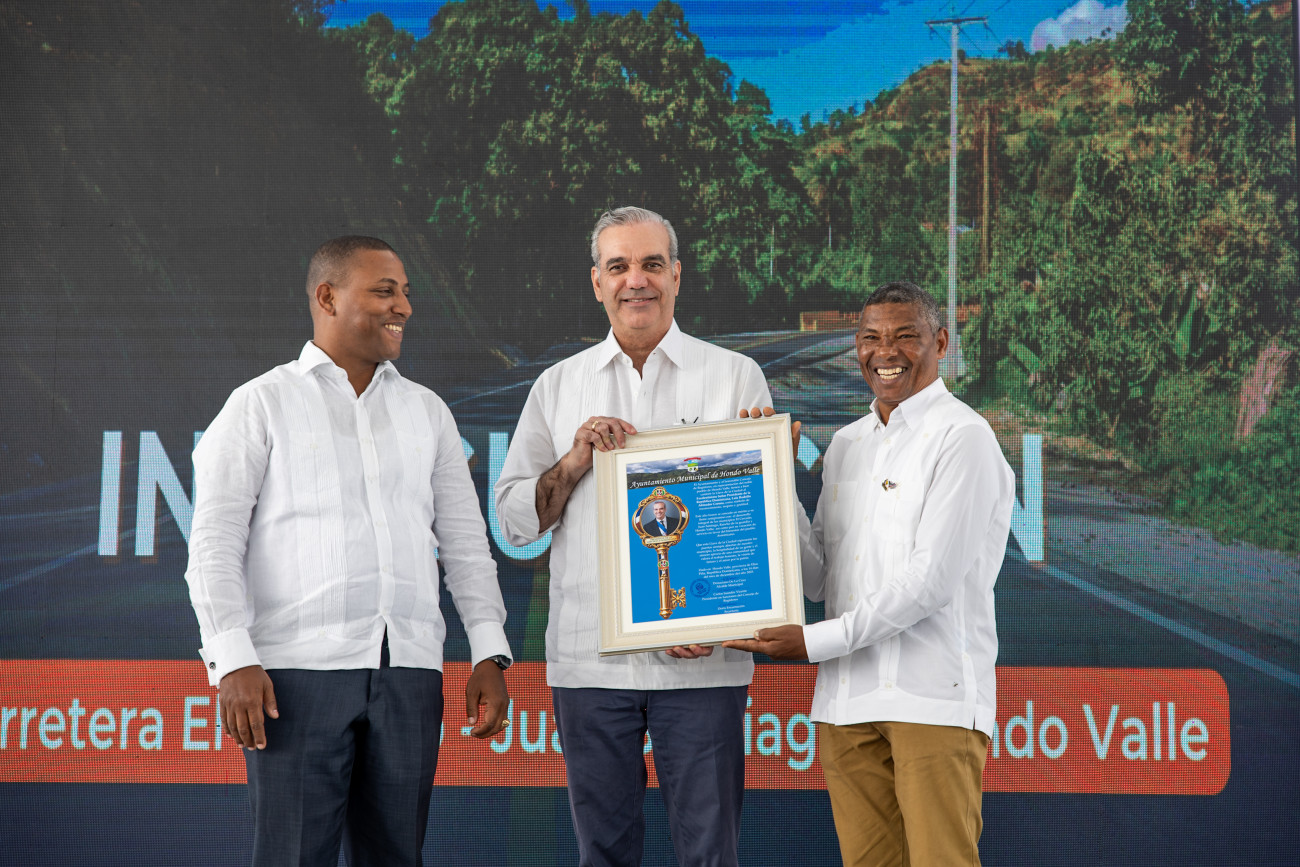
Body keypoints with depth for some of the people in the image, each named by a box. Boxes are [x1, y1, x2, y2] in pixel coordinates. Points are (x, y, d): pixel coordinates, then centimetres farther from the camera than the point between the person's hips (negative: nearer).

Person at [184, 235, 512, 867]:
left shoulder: (427, 411, 18)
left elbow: (465, 542, 18)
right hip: (299, 670, -4)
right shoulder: (261, 405, 5)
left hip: (409, 672, 4)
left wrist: (490, 654, 8)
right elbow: (214, 545, -1)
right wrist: (233, 660, -13)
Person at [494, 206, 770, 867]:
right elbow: (515, 520, 11)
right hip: (588, 659, 2)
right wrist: (575, 461, -7)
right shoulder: (558, 386, 12)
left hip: (702, 661, -2)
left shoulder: (735, 376, 6)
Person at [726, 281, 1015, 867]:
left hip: (932, 699, -6)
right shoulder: (845, 446, 19)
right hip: (846, 699, 6)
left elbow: (932, 581, -13)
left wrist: (815, 642, -13)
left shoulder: (961, 436, -4)